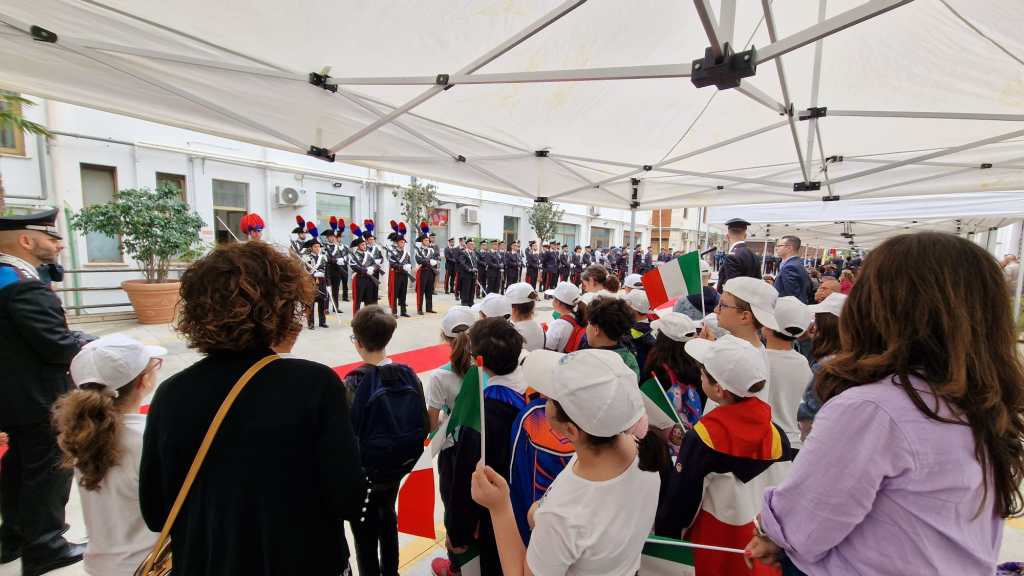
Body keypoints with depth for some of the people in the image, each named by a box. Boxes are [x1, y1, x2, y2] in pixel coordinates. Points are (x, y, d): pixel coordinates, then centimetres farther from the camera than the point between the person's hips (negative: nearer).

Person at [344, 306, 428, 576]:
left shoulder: (355, 382, -24)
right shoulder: (409, 374, -11)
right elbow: (424, 425, -6)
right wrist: (404, 448, 11)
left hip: (366, 471, -5)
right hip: (400, 464, 5)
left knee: (365, 531, 19)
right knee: (388, 517, 29)